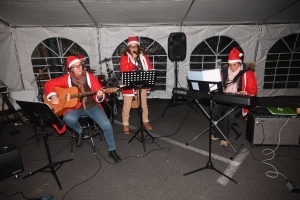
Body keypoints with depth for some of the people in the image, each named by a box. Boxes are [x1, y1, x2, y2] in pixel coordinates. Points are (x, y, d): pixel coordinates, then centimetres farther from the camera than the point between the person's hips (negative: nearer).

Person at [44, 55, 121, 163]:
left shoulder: (90, 77, -3)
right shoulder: (66, 79, -2)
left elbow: (98, 97, -5)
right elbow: (49, 84, 5)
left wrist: (100, 96, -29)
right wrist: (53, 96, -12)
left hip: (92, 106, 0)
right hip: (75, 107, 1)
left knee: (107, 125, -20)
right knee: (69, 119, -35)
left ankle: (112, 150, 5)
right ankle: (79, 131, 3)